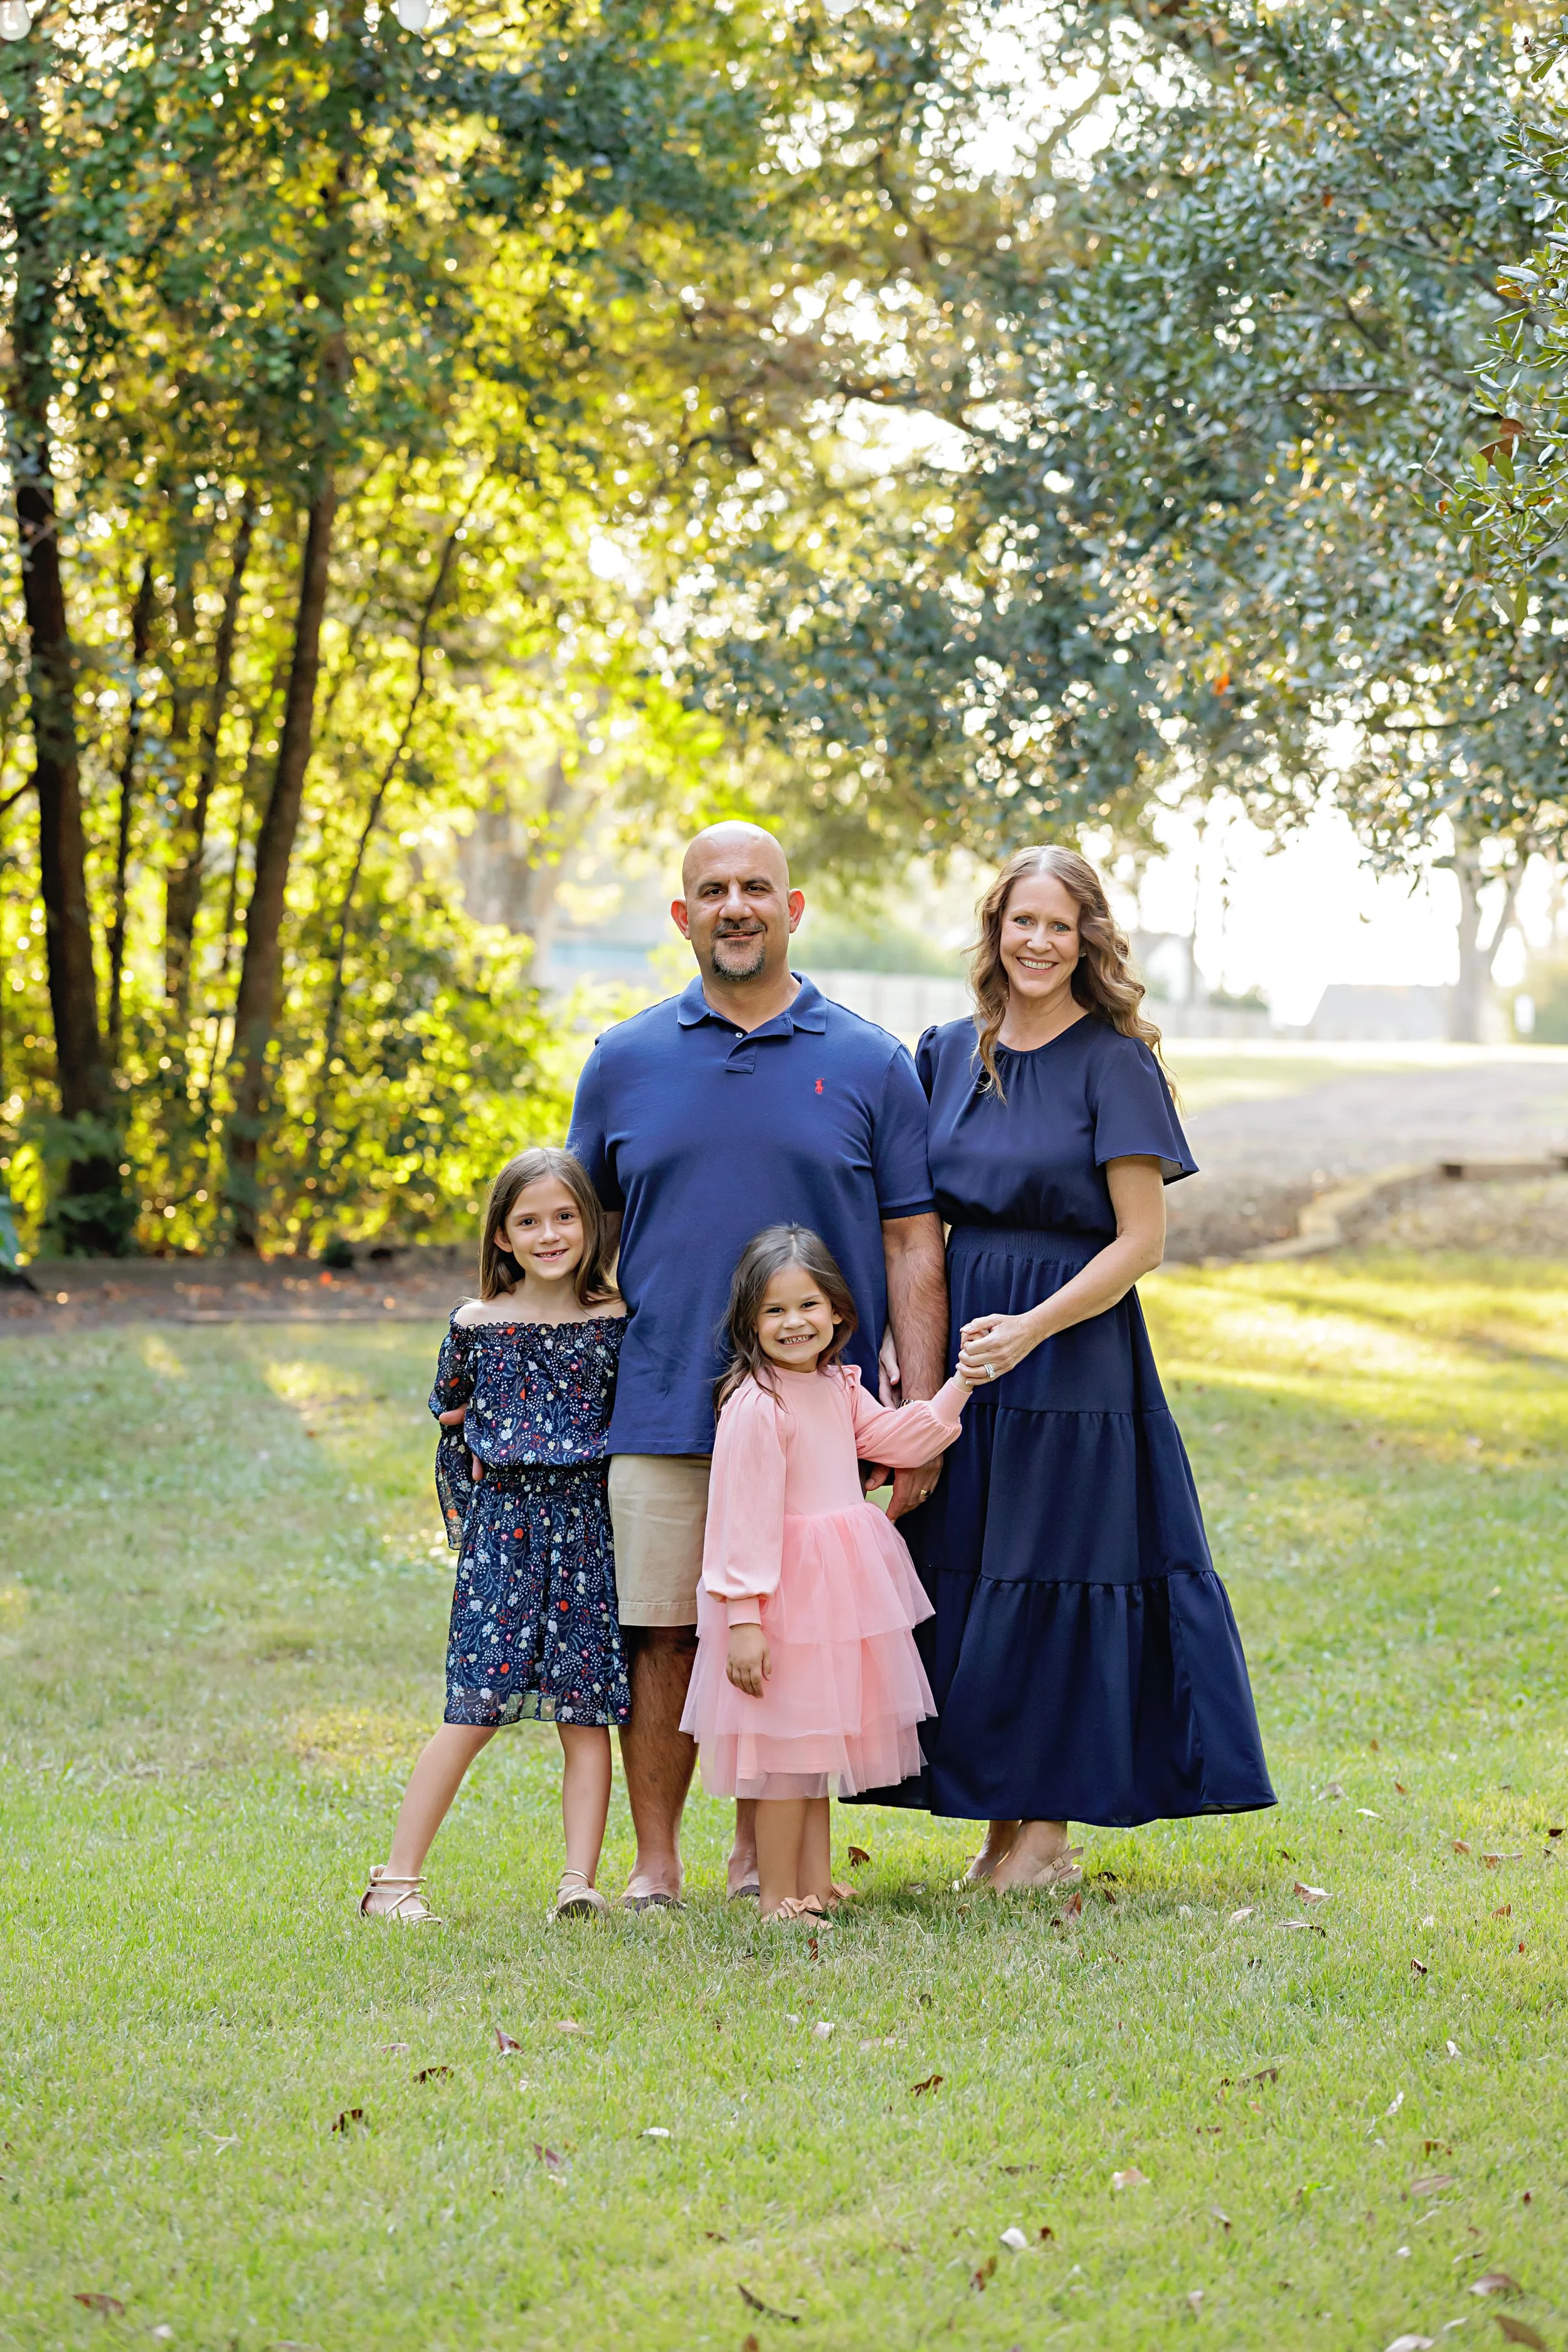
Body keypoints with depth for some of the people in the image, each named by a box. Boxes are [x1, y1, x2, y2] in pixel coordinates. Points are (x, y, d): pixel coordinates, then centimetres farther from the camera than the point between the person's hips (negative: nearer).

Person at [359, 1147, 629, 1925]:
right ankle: (396, 1879, 0)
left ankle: (579, 1882, 0)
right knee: (476, 1710, -5)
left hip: (586, 1536, 1)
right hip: (500, 1529, -1)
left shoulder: (614, 1322, 3)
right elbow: (452, 1429, 12)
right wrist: (464, 1524, 8)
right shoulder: (476, 1325, 3)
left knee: (587, 1714, -1)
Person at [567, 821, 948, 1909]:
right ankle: (655, 1864, 11)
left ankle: (766, 1858, 17)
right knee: (663, 1638, 0)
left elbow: (913, 1245, 5)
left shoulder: (870, 1065, 5)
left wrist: (920, 1414, -1)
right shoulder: (626, 1063, 8)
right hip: (661, 1411, 1)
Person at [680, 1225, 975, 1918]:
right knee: (787, 1745, -2)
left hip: (840, 1587, 9)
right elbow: (741, 1518, -19)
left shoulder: (838, 1387, 8)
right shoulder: (754, 1405, -17)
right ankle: (778, 1899, 6)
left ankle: (815, 1887, 22)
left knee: (820, 1742, 14)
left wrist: (963, 1380, 10)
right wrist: (742, 1616, -22)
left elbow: (898, 1440, 18)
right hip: (786, 1590, -9)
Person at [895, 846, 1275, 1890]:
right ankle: (999, 1823, 15)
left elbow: (1142, 1238, -10)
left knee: (1050, 1582, -3)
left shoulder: (1114, 1061, -7)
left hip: (1074, 1354, -5)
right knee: (968, 1577, 6)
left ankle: (1049, 1829, 6)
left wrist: (1030, 1329, -19)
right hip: (962, 1335, 5)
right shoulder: (950, 1053, 10)